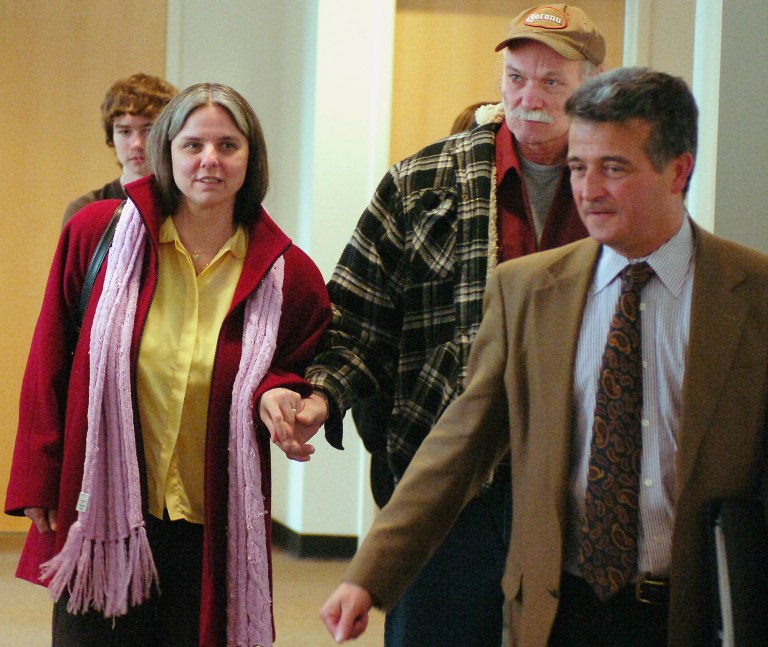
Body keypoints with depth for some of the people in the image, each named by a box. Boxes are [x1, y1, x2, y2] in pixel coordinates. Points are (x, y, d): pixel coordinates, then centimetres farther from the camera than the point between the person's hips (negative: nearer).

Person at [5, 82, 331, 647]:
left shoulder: (288, 275, -1)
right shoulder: (97, 234, -2)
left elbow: (302, 370, 14)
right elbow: (49, 363, 5)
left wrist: (279, 396, -10)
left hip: (212, 533, 0)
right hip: (100, 514, 0)